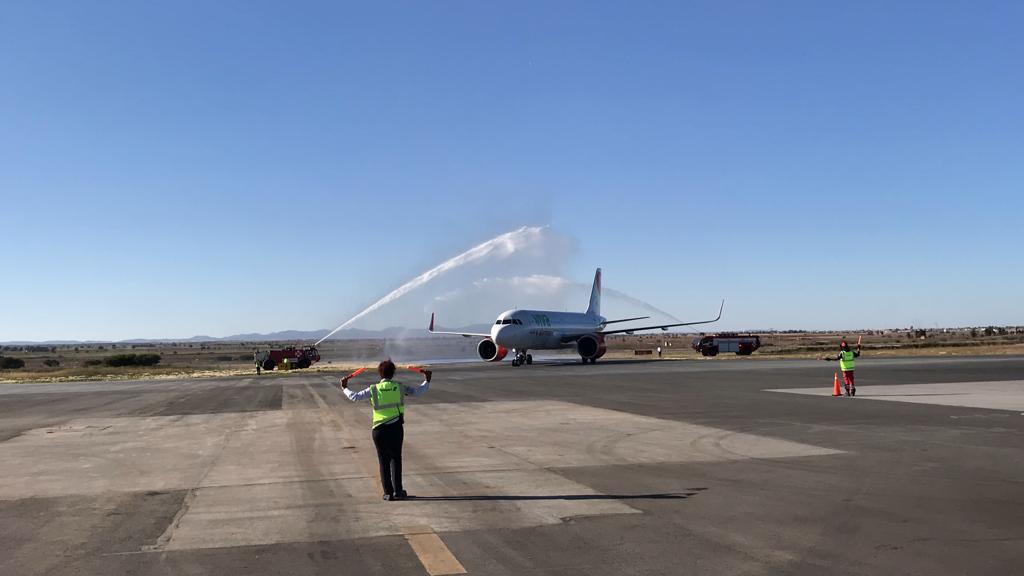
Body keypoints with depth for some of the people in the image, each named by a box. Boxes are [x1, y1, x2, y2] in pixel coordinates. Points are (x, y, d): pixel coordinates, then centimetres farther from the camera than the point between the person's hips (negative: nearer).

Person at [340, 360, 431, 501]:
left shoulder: (374, 389, -2)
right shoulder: (399, 387, 0)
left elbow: (354, 397, 0)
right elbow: (419, 392, 4)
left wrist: (344, 388, 18)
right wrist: (427, 380, 21)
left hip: (379, 430, 0)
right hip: (396, 427, 0)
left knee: (383, 460, 7)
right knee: (396, 458, 11)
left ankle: (388, 492, 8)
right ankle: (398, 491, 10)